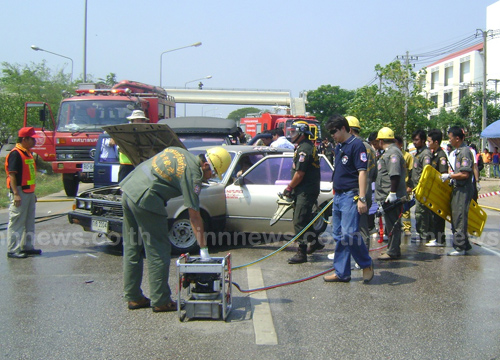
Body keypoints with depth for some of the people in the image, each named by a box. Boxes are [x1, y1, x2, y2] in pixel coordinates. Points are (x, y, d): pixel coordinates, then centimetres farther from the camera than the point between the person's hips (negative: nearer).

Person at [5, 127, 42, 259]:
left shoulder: (28, 153, 16)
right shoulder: (15, 154, -13)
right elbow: (12, 175, -18)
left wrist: (33, 193, 22)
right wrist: (16, 194, -23)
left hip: (29, 192, 10)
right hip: (19, 192, -10)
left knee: (29, 222, 15)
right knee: (16, 222, -5)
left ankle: (27, 246, 24)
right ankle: (13, 250, 0)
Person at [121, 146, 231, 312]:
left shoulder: (178, 151, 14)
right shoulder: (193, 175, -10)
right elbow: (195, 217, -10)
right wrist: (203, 248, -5)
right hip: (146, 200, -10)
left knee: (132, 248, 16)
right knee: (158, 252, 2)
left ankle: (133, 298, 26)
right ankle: (160, 301, 10)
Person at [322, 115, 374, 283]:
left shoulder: (356, 144, -10)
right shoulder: (338, 147, 16)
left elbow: (362, 172, -17)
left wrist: (362, 198, -22)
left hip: (350, 195, -9)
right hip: (338, 195, 9)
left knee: (349, 233, -15)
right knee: (339, 236, 9)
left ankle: (367, 264, 6)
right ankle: (341, 273, 16)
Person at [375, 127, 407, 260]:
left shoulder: (392, 153, -15)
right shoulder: (390, 152, 19)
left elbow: (395, 175, -25)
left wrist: (392, 193, -26)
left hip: (391, 197, -11)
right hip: (389, 196, 11)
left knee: (392, 224, -5)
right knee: (393, 223, 16)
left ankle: (392, 252, -1)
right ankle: (394, 249, 24)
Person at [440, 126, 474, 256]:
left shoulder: (465, 152, -15)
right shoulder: (458, 151, 14)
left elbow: (465, 174, -21)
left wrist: (449, 176, -12)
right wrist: (452, 179, 13)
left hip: (463, 190, -10)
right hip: (458, 188, 10)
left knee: (460, 218, -6)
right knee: (455, 217, 12)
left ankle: (460, 247, -1)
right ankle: (465, 244, 21)